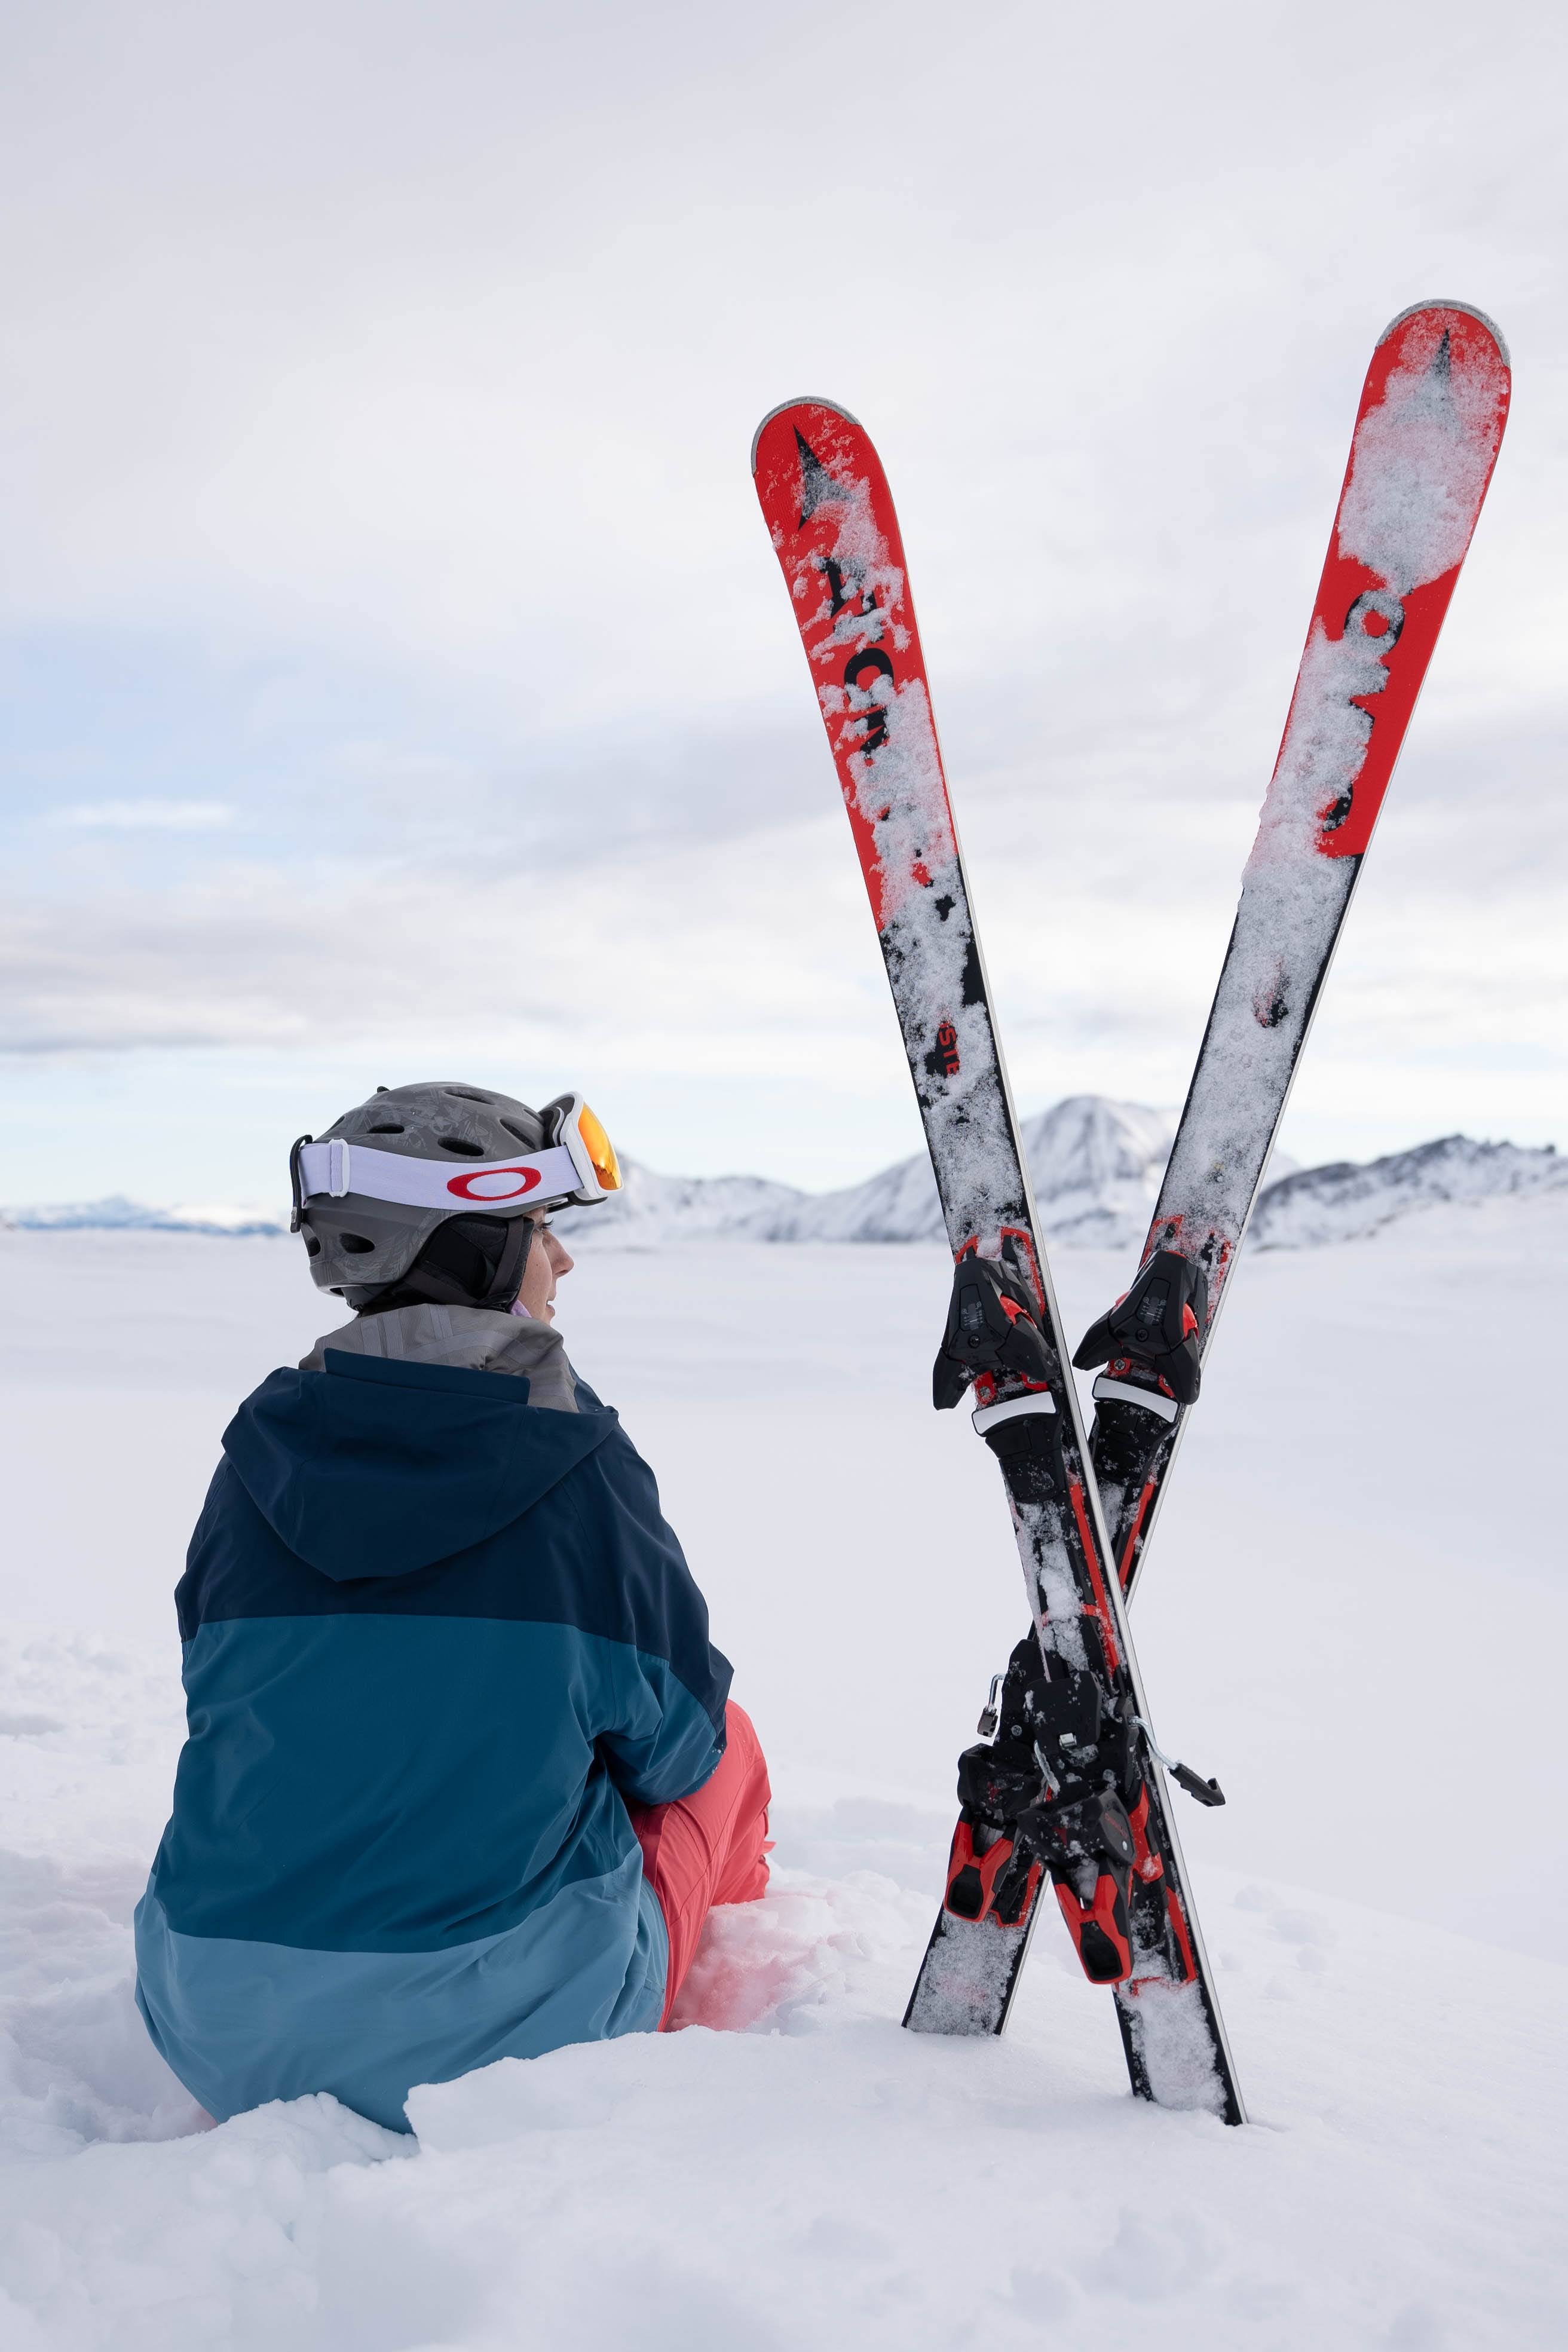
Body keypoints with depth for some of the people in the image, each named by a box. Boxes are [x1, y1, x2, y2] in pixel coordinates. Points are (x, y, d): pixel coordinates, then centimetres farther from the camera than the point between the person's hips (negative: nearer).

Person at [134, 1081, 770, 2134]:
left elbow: (237, 1709, 10)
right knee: (729, 1740, 21)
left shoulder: (258, 1454, -2)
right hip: (512, 2034, -4)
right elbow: (672, 1745, -1)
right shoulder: (582, 1468, -13)